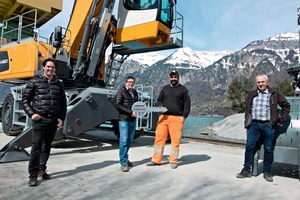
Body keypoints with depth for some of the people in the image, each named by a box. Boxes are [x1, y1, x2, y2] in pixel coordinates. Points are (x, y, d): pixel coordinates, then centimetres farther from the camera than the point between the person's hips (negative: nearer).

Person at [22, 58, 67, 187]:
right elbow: (25, 100, 4)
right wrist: (31, 114, -9)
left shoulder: (59, 84, 12)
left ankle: (42, 169, 26)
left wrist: (61, 118, 5)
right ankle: (33, 175, 2)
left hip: (53, 120, 4)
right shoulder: (34, 82, 3)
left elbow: (63, 104, 14)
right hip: (39, 119, -4)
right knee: (36, 146, -6)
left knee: (47, 146, 12)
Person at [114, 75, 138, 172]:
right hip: (124, 119, -6)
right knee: (123, 141, -7)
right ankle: (123, 163, -2)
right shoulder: (121, 92, -3)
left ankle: (124, 159, 24)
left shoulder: (134, 92, 16)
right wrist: (130, 112, -16)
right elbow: (117, 105, -12)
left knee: (129, 141, 11)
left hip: (133, 120, 7)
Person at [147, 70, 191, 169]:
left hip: (177, 118, -3)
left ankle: (173, 161, 13)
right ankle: (156, 160, 11)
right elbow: (159, 99, 23)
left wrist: (184, 116, -6)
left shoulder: (183, 89, 8)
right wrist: (160, 106, 0)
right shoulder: (164, 88, 19)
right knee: (159, 137, 1)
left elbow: (187, 104, 4)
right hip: (164, 116, 3)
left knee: (175, 139, -1)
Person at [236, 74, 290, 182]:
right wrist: (247, 125, 9)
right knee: (249, 147, -2)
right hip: (254, 124, 2)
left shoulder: (274, 94, 4)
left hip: (268, 125, -1)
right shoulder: (251, 95, 11)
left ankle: (267, 172, 17)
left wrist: (281, 120, 4)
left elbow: (286, 106, 11)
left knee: (269, 149, 5)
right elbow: (247, 110, 15)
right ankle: (246, 170, 7)